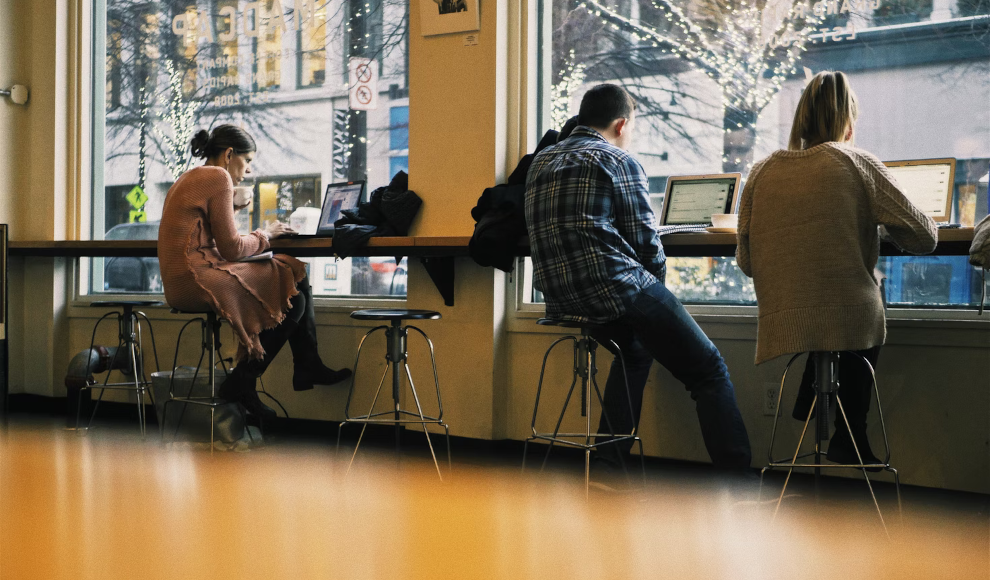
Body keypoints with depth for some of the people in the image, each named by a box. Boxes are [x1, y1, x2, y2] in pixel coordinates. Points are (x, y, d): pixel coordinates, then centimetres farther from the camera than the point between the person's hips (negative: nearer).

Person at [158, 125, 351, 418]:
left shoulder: (189, 178, 22)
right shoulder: (218, 177, -9)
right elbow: (232, 249, -13)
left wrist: (231, 205, 16)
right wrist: (264, 235, 3)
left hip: (182, 282, 10)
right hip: (198, 281, -10)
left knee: (294, 274, 10)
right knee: (293, 297, -9)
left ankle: (308, 367, 10)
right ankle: (241, 383, -4)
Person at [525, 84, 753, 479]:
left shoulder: (542, 161, 17)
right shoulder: (618, 162, -4)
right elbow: (646, 242, -7)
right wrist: (653, 282, 14)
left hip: (559, 298, 8)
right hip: (616, 290, -8)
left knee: (634, 350, 34)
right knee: (709, 371, 3)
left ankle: (607, 463, 28)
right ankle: (738, 479, -3)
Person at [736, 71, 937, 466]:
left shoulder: (761, 173, 4)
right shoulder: (857, 163, -4)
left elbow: (746, 263, 7)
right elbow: (924, 238, -3)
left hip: (782, 326, 3)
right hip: (853, 323, -3)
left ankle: (810, 404, 38)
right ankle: (849, 437, 35)